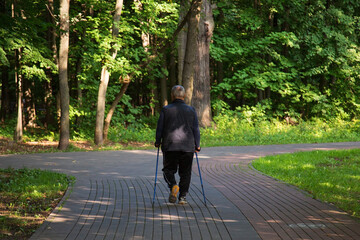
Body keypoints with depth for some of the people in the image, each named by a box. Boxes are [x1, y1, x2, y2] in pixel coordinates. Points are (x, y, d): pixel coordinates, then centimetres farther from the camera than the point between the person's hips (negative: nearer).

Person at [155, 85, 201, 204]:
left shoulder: (166, 109, 0)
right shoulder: (191, 110, 5)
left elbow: (160, 128, 1)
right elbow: (196, 130, 5)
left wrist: (158, 142, 14)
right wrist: (197, 145, 12)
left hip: (169, 146, -1)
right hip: (188, 147, 1)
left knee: (168, 169, 10)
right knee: (185, 172, 9)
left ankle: (173, 186, -18)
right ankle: (183, 197, 6)